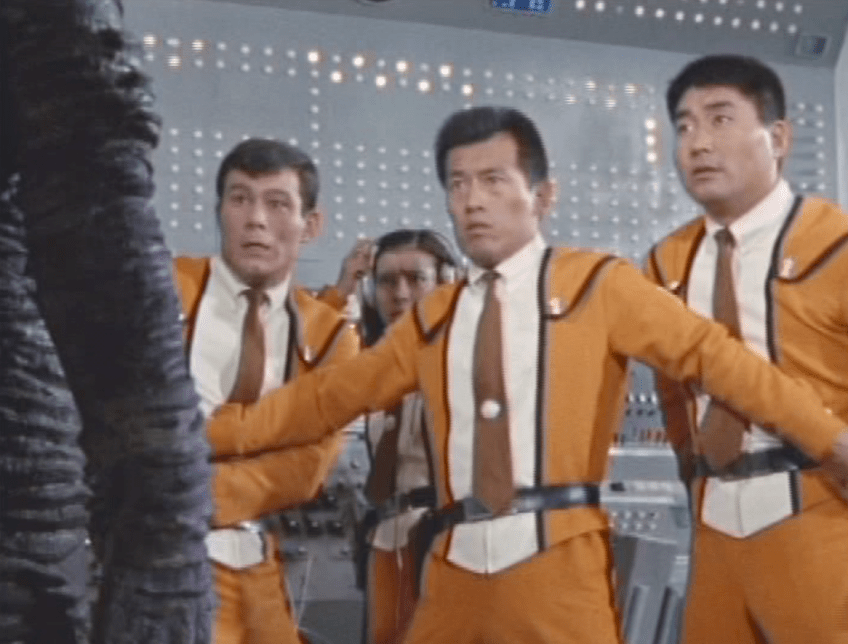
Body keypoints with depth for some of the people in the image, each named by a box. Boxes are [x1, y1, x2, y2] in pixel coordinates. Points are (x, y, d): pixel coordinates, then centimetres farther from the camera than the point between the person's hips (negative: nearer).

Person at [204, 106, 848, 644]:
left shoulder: (599, 285, 4)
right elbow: (331, 392, 20)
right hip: (457, 567, 4)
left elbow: (712, 352, -1)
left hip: (557, 562, -4)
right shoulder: (433, 316, 17)